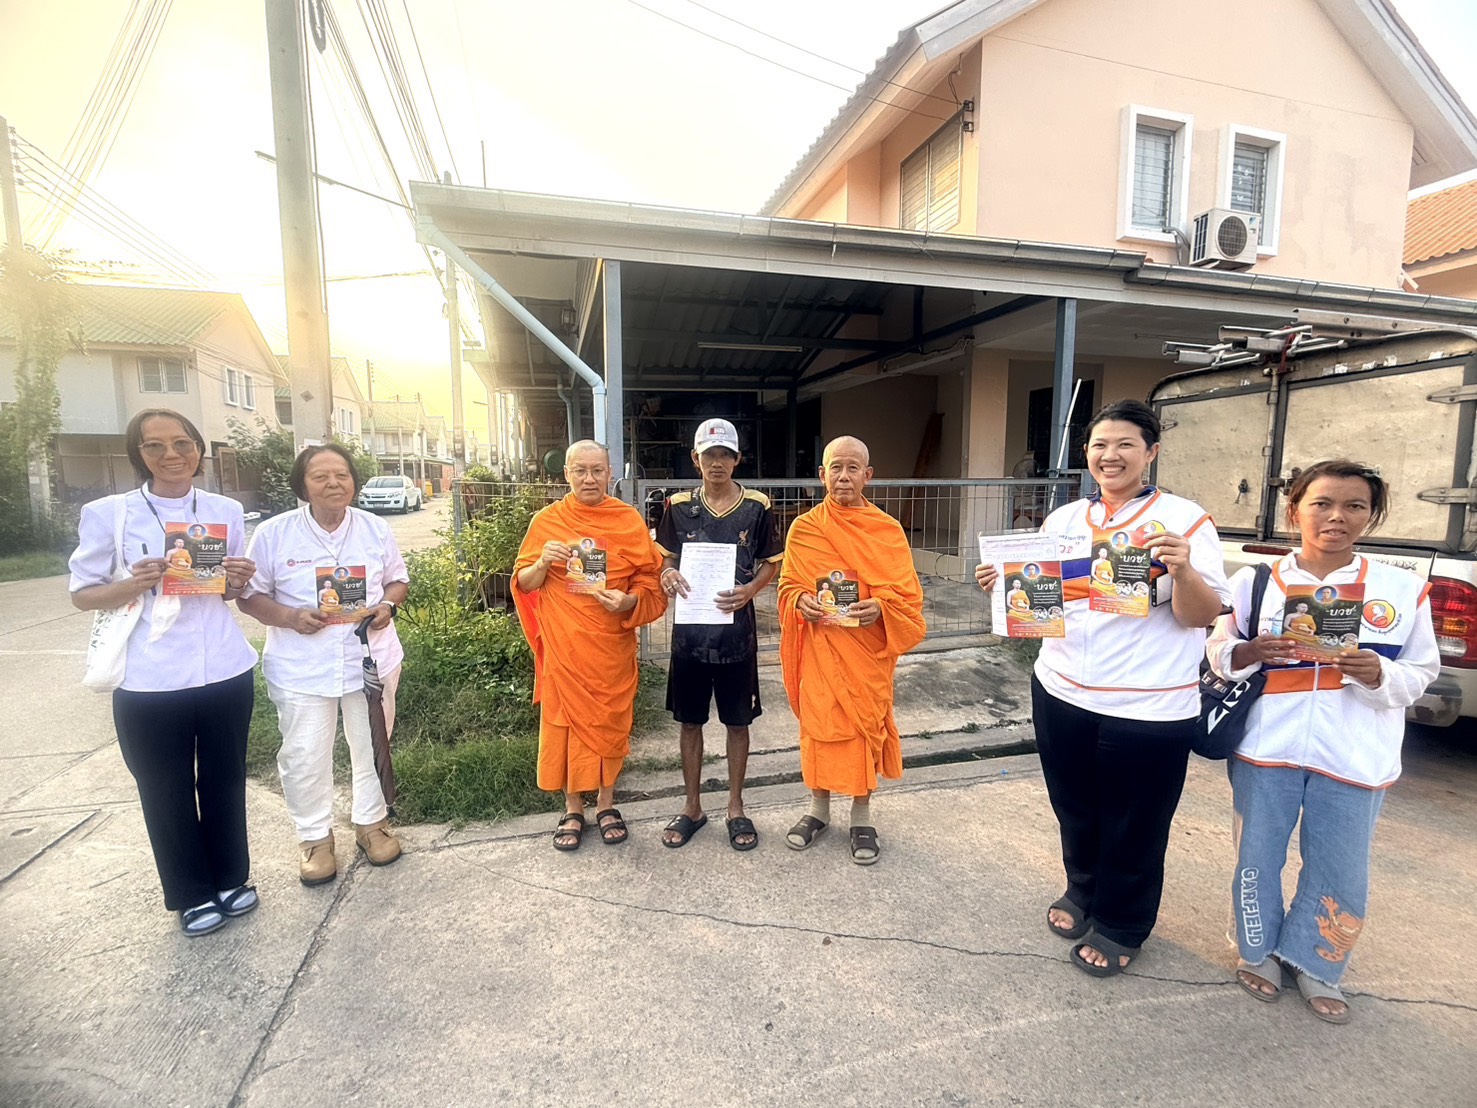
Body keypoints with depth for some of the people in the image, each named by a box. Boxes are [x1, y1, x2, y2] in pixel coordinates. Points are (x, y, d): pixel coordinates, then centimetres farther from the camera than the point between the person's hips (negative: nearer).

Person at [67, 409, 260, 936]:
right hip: (149, 681, -2)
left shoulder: (226, 511, 3)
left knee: (225, 780, 15)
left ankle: (230, 878, 35)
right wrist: (133, 586, -20)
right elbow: (82, 593, 0)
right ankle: (191, 895, 32)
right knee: (166, 790, 12)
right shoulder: (108, 514, -5)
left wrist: (238, 583, -10)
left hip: (225, 672, 2)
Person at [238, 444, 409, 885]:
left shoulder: (375, 528, 0)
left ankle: (372, 822, 36)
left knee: (371, 747, 15)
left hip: (370, 660, 2)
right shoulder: (273, 533, -6)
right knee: (304, 756, 8)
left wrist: (388, 605, -12)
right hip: (302, 668, -1)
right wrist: (289, 616, -19)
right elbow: (250, 595, -1)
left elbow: (398, 579, 9)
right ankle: (315, 836, 30)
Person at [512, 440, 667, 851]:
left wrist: (627, 601, -17)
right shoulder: (547, 520, 2)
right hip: (563, 646, 0)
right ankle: (573, 810, 27)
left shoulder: (630, 520, 1)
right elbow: (523, 584, 5)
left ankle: (607, 805, 30)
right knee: (566, 724, 8)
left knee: (611, 723, 10)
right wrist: (543, 562, -15)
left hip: (613, 645, 0)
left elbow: (649, 582, 2)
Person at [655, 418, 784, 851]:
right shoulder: (678, 506, 2)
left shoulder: (757, 507, -3)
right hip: (689, 630, 2)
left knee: (738, 722, 11)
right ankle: (693, 807, 30)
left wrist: (749, 590, -16)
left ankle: (736, 808, 29)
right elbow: (667, 559, 10)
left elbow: (771, 563, 3)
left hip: (737, 629, -1)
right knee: (690, 721, 12)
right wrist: (668, 575, -13)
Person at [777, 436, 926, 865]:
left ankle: (862, 817, 29)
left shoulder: (888, 530, -3)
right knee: (818, 722, 10)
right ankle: (819, 808, 31)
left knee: (865, 724, 9)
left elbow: (907, 593, -2)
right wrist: (801, 601, -17)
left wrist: (880, 607, -21)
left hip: (869, 648, 0)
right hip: (820, 647, 1)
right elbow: (788, 586, 5)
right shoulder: (803, 528, -1)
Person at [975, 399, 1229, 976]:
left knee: (1132, 827, 12)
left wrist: (1182, 569, -28)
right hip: (1061, 694, 4)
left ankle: (1120, 925, 36)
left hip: (1148, 707, -4)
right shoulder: (1063, 519, 7)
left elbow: (1203, 615, -10)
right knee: (1076, 811, 20)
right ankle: (1081, 892, 46)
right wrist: (1002, 583, -8)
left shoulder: (1183, 518, -6)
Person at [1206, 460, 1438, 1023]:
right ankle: (1259, 952, 35)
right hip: (1266, 749, 0)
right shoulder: (1256, 583, 0)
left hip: (1355, 760, 1)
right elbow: (1218, 653, 4)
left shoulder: (1403, 590, 2)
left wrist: (1380, 674, -17)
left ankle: (1313, 965, 35)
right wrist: (1246, 653, -18)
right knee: (1258, 859, 12)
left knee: (1340, 873, 10)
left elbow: (1422, 672, 5)